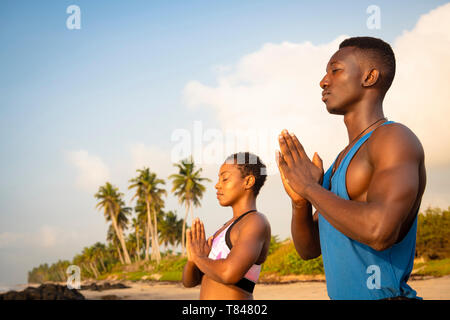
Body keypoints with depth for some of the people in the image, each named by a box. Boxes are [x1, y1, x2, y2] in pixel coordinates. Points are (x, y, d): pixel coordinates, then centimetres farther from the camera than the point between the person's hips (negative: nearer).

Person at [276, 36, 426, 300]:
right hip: (343, 296, 7)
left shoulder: (396, 138, -9)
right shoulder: (344, 159, 15)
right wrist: (301, 202, -3)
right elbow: (309, 249, 15)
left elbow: (380, 231, -25)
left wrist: (310, 188, -14)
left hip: (386, 295, -7)